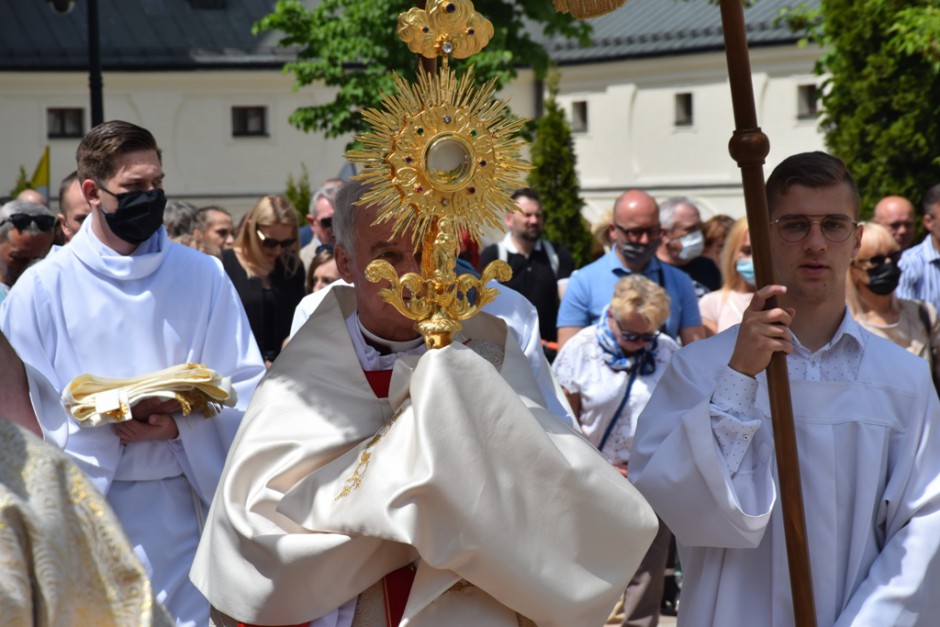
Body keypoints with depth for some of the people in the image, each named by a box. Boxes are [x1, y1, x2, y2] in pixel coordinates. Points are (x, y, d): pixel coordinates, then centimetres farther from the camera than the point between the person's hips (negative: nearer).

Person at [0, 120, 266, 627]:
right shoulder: (44, 287, 0)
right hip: (88, 505, -1)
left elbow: (247, 386, 2)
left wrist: (182, 425, -16)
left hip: (183, 505, 1)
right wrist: (109, 422, -16)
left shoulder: (203, 276, 5)